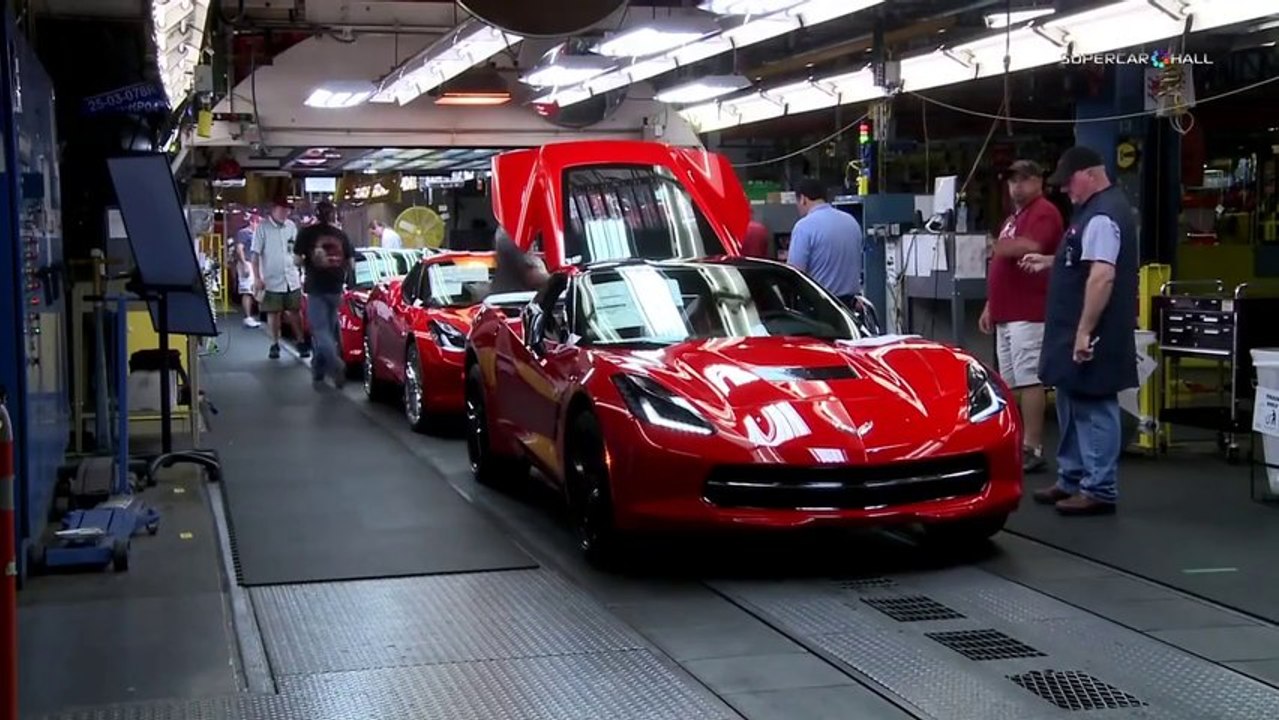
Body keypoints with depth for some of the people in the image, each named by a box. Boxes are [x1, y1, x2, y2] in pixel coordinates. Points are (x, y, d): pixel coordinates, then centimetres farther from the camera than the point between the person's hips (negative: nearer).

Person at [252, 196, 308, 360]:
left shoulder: (291, 226, 7)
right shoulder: (263, 228, -7)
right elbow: (256, 255, -7)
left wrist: (301, 273, 13)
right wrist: (258, 278, -13)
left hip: (292, 279, 3)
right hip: (272, 281, -3)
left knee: (294, 312, 5)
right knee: (274, 313, 4)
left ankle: (300, 342, 11)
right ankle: (275, 345, 13)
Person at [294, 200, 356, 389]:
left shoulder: (307, 232, -3)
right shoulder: (341, 235, 6)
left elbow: (297, 260, -4)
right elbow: (351, 264, 8)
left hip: (316, 288, -4)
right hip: (335, 288, 4)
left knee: (320, 331, -6)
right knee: (328, 330, 13)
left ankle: (337, 365, -28)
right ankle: (318, 372, 17)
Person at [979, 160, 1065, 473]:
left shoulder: (1044, 212, -7)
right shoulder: (1013, 217, 24)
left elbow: (1030, 247, -27)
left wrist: (1000, 247, -8)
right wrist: (990, 306, 23)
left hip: (1028, 314, -10)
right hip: (1006, 314, 10)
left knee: (1029, 379, -11)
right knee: (1010, 382, 11)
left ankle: (1033, 449, -11)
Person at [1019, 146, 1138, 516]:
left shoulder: (1102, 215, -19)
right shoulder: (1098, 209, 16)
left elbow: (1102, 276, -27)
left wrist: (1085, 332, -28)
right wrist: (1049, 261, 20)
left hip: (1092, 335, -11)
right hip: (1076, 331, 11)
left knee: (1093, 408, -5)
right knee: (1075, 407, 16)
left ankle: (1099, 490, 0)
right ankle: (1072, 481, 25)